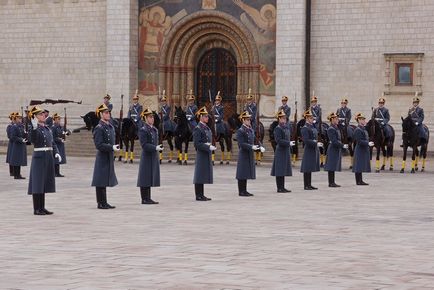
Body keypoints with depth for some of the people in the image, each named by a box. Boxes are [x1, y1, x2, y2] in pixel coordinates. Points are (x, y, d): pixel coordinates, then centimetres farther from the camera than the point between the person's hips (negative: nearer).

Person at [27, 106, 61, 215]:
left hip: (49, 157, 8)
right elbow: (32, 140, -27)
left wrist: (56, 153, 3)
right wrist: (34, 128, -41)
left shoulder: (47, 129, 14)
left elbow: (52, 143, 19)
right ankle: (36, 209, 1)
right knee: (38, 183, -4)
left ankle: (42, 207, 17)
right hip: (39, 158, -8)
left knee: (45, 183, 11)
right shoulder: (35, 128, -9)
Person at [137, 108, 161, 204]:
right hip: (146, 157, -8)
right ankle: (144, 199, 1)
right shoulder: (143, 130, -11)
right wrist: (155, 148, -25)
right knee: (145, 178, -3)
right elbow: (144, 145, -18)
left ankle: (148, 198, 16)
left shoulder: (155, 130, 14)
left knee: (150, 178, 11)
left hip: (154, 157, 8)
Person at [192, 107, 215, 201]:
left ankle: (201, 195, 16)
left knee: (204, 175, 11)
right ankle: (198, 195, -2)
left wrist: (211, 146, 1)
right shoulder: (198, 129, -12)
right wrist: (208, 147, -23)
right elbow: (196, 144, -17)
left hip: (207, 155, 9)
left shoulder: (207, 128, 16)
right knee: (199, 175, -5)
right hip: (201, 155, -9)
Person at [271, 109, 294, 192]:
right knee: (279, 171, -4)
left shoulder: (287, 128, 14)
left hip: (286, 151, 9)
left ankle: (282, 187, 16)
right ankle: (279, 188, -1)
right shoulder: (278, 129, -12)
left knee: (283, 170, 11)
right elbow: (278, 140, -20)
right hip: (280, 151, -9)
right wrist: (289, 143, -25)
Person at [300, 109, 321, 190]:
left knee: (311, 168, 12)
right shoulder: (305, 128, -12)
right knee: (307, 169, -5)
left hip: (314, 150, 9)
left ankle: (309, 185, 17)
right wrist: (316, 143, -22)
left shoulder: (313, 127, 15)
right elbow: (306, 140, -20)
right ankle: (306, 185, -2)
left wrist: (316, 142, 6)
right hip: (308, 150, -9)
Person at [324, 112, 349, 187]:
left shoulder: (336, 128, 14)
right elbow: (334, 141, -21)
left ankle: (332, 182, 14)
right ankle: (331, 183, -4)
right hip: (333, 149, -10)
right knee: (331, 167, -6)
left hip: (336, 150, 10)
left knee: (333, 167, 11)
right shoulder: (331, 129, -15)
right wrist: (342, 145, -21)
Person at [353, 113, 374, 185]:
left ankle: (360, 181, 17)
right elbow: (359, 141, -21)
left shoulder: (363, 129, 15)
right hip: (360, 150, -10)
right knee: (359, 166, -5)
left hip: (364, 150, 10)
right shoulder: (358, 130, -15)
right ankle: (358, 181, -1)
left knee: (361, 166, 13)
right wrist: (368, 143, -25)